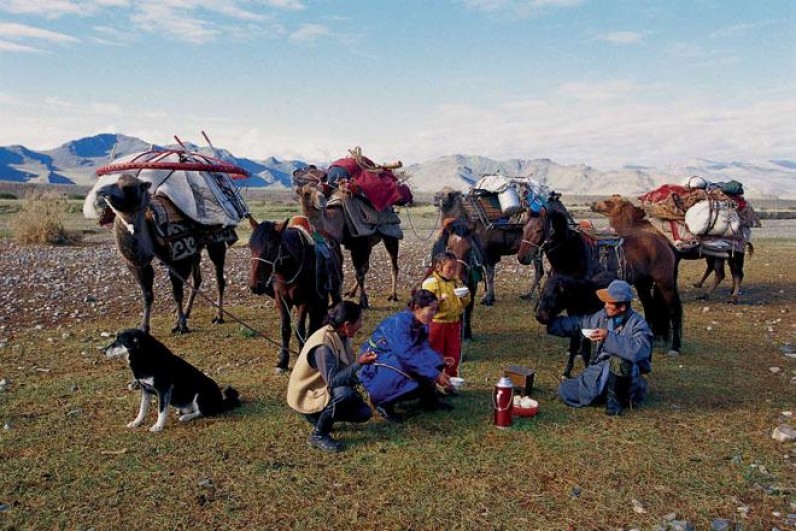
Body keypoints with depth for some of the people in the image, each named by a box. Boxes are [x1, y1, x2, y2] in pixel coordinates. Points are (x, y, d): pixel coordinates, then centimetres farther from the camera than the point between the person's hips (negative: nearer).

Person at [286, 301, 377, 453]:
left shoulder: (341, 336, -4)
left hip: (326, 389, 8)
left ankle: (322, 417, 16)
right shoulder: (323, 345, -31)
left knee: (365, 413, -4)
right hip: (307, 395, -8)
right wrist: (359, 363, -33)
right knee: (344, 393, -34)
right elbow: (332, 381, -35)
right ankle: (318, 435, -13)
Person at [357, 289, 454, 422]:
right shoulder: (400, 322, -28)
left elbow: (423, 349, -4)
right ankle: (381, 401, -10)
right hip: (374, 366, -8)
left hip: (396, 359, 8)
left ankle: (429, 400, 6)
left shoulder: (420, 324, -3)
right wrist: (435, 375, -32)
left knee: (433, 360, -8)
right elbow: (407, 355, -34)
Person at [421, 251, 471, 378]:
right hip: (436, 324, -5)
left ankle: (451, 377, 27)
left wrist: (465, 295, -6)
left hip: (454, 323, 6)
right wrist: (439, 299, -30)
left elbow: (465, 304, 14)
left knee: (454, 353, 12)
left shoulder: (456, 281, 8)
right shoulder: (430, 283, -10)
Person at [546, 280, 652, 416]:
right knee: (566, 392, -8)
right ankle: (607, 392, 11)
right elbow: (578, 323, 13)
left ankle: (615, 399, -14)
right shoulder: (604, 315, 0)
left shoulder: (637, 323, -18)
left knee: (619, 360, -41)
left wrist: (610, 337, -40)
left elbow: (640, 350, -37)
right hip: (601, 371, 6)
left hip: (628, 375, -6)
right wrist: (549, 323, 10)